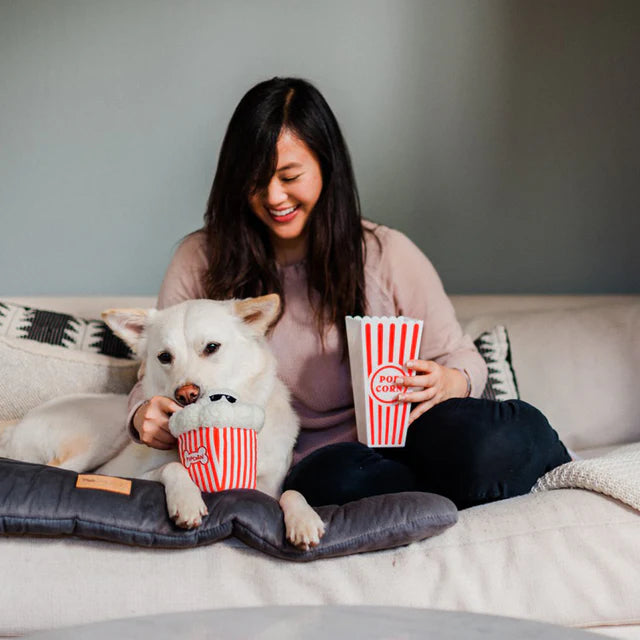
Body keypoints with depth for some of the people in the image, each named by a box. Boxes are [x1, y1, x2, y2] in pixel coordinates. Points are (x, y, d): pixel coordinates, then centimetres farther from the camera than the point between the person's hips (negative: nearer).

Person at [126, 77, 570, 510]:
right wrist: (146, 414, -13)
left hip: (396, 442, 0)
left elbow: (461, 358, 9)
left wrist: (448, 384, -15)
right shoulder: (201, 261, 5)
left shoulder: (388, 254, 3)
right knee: (335, 477, -38)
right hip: (302, 470, 1)